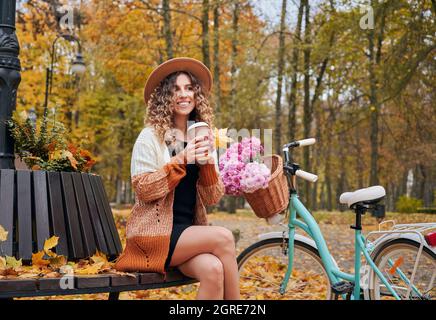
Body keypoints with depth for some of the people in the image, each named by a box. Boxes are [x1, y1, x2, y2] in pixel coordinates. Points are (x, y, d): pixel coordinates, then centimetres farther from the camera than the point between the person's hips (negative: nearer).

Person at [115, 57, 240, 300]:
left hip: (190, 231, 4)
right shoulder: (151, 136, -1)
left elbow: (212, 199, 5)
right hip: (155, 234, -4)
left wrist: (208, 163, -12)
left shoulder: (203, 138, 12)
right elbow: (143, 190, -11)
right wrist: (180, 160, -19)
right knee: (223, 237, -27)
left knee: (213, 269, -29)